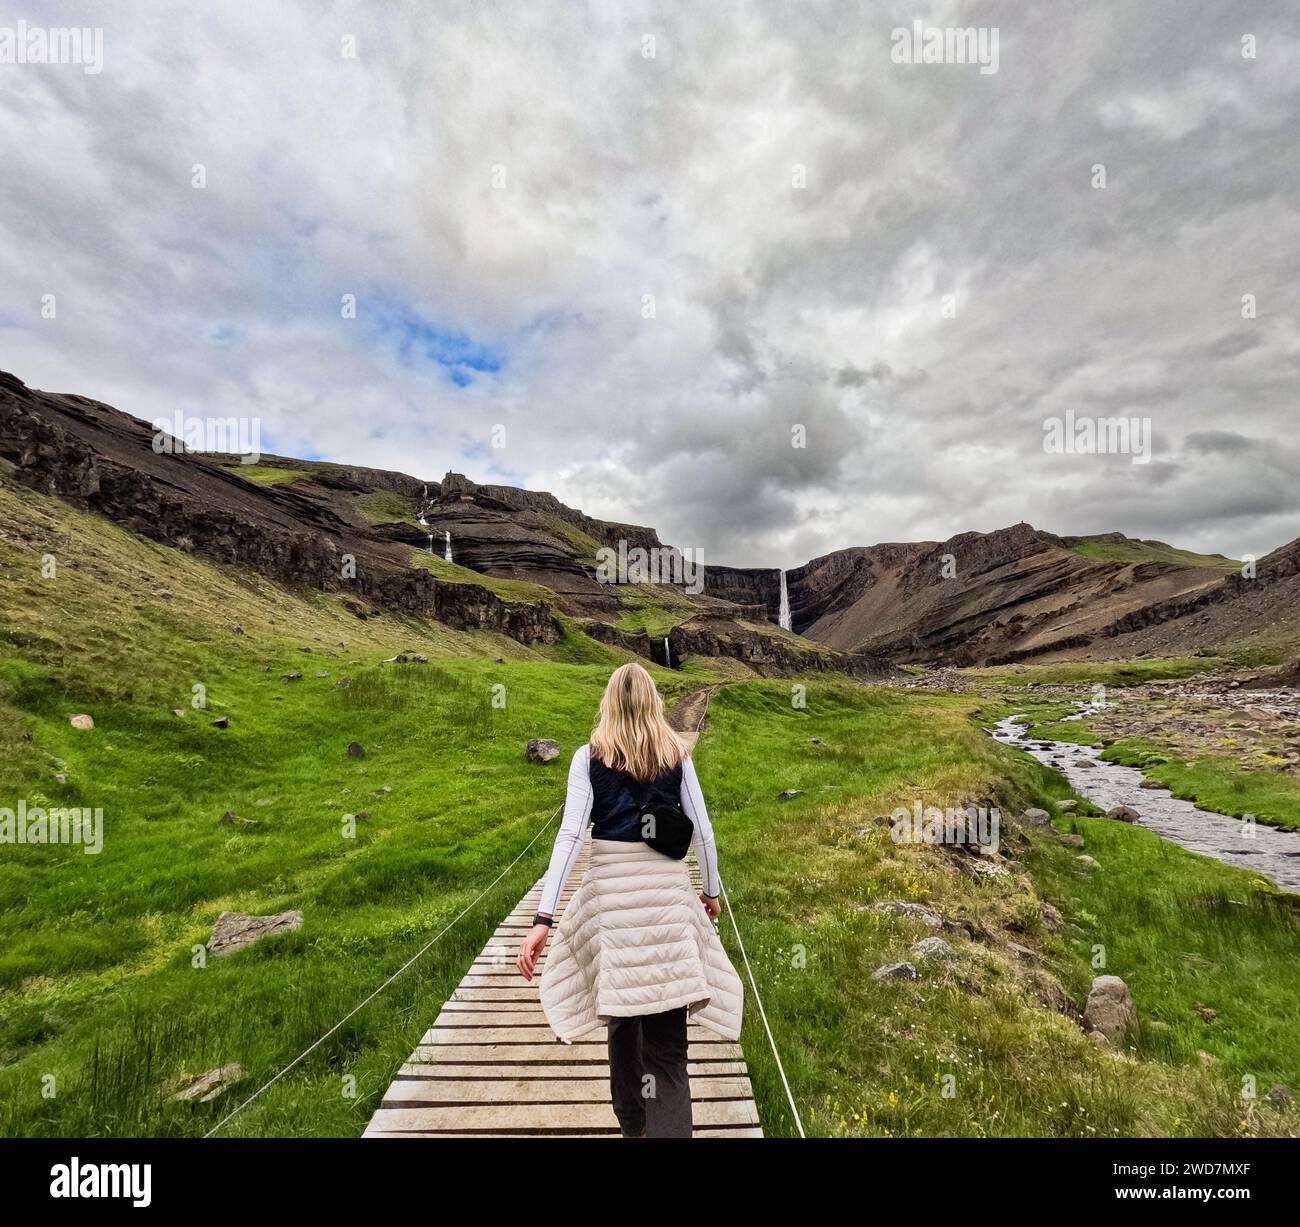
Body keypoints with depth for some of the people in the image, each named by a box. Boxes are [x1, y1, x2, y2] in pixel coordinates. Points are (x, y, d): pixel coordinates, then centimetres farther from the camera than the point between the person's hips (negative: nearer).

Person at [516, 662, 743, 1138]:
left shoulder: (589, 756, -4)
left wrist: (543, 919, -10)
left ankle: (632, 1121, 46)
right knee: (666, 1036, 6)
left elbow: (569, 835, -10)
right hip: (668, 890, 0)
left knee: (622, 1013, 24)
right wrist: (712, 890, 17)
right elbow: (702, 832, 1)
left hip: (610, 889, 1)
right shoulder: (677, 755, 0)